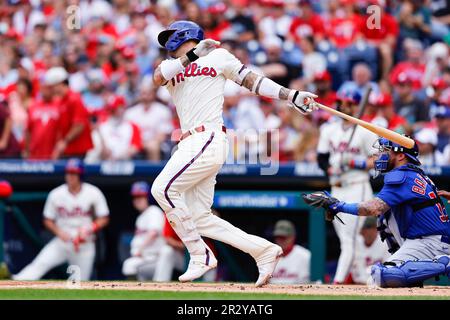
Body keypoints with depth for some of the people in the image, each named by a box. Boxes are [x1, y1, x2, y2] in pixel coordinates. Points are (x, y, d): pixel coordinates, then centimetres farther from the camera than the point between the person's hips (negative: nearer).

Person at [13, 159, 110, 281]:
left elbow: (104, 219, -1)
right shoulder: (56, 194, -3)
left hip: (85, 244, 0)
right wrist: (59, 232, -13)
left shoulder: (93, 193, -5)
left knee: (81, 282, 4)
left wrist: (89, 229, -18)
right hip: (62, 242, 0)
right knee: (41, 264, -22)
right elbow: (48, 220, 6)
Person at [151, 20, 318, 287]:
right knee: (199, 218, 1)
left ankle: (200, 255, -13)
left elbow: (252, 80, 10)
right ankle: (263, 250, 8)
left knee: (164, 188, -20)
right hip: (191, 144, 7)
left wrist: (293, 95, 2)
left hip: (209, 140, -7)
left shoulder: (217, 56, 10)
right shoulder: (173, 67, 23)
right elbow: (158, 77, 1)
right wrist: (191, 55, -4)